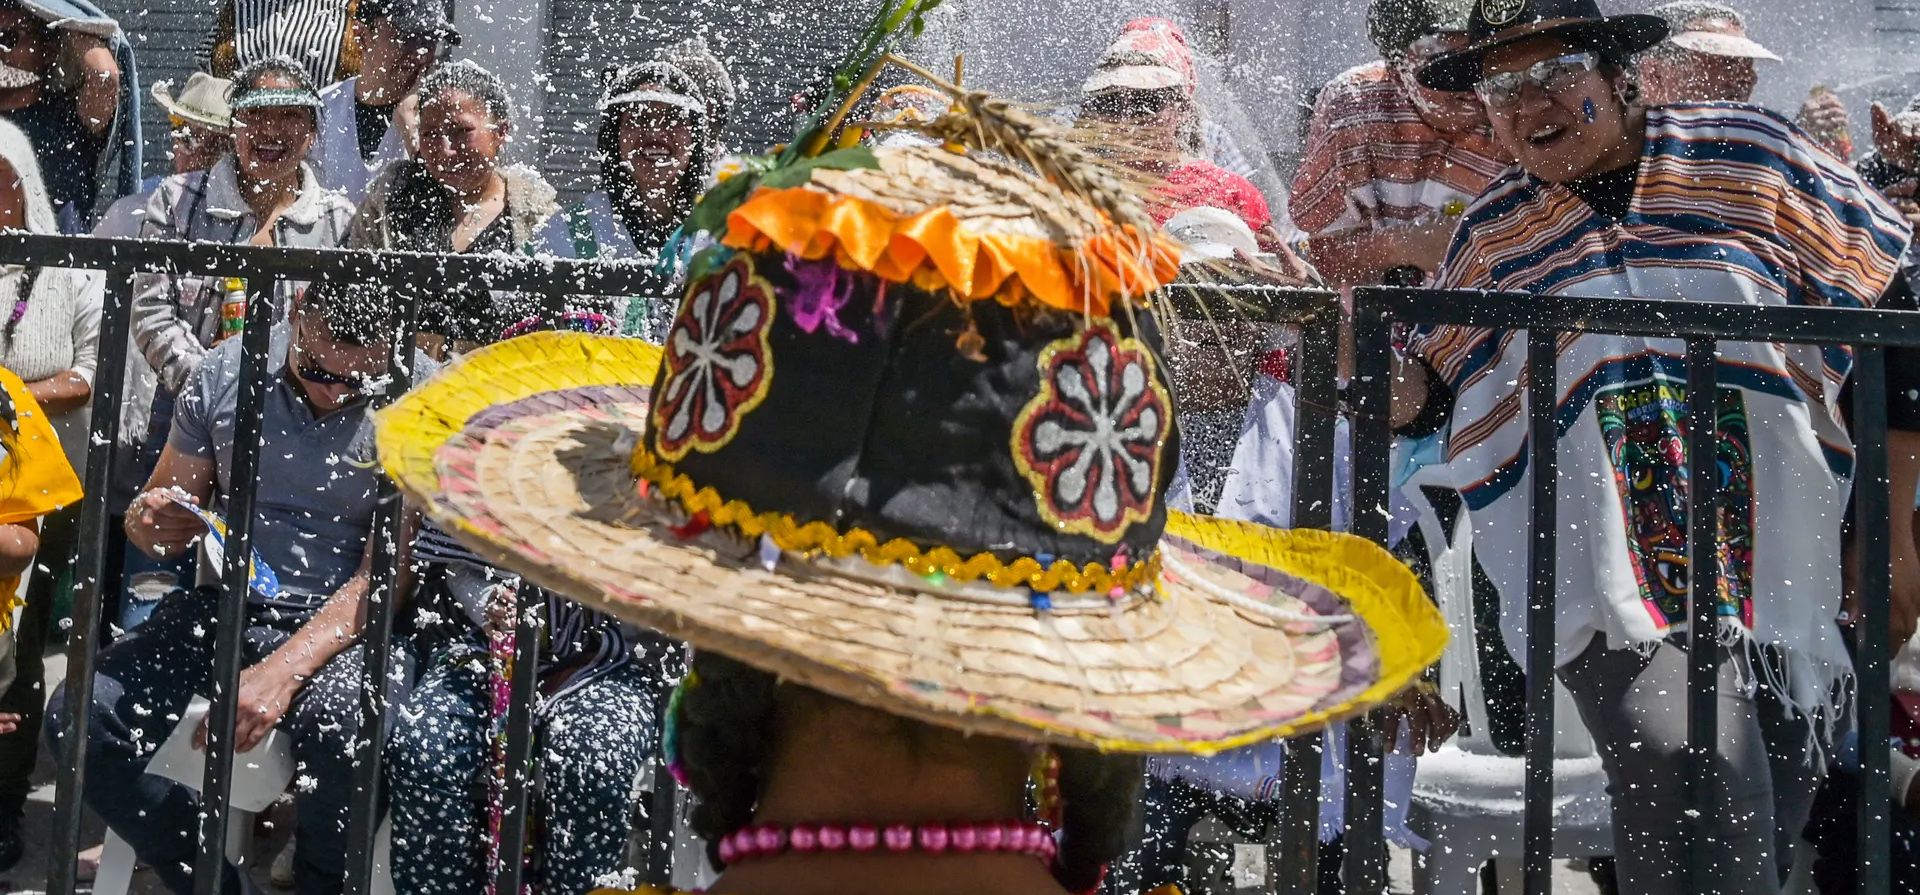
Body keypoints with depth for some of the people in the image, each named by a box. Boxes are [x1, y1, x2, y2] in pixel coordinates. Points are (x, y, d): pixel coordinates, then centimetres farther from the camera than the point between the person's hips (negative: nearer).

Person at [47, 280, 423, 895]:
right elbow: (164, 513, 11)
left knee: (349, 732, -36)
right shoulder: (227, 373, -1)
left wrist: (282, 672, -27)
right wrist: (150, 523, -16)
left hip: (342, 621, -4)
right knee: (78, 722, -19)